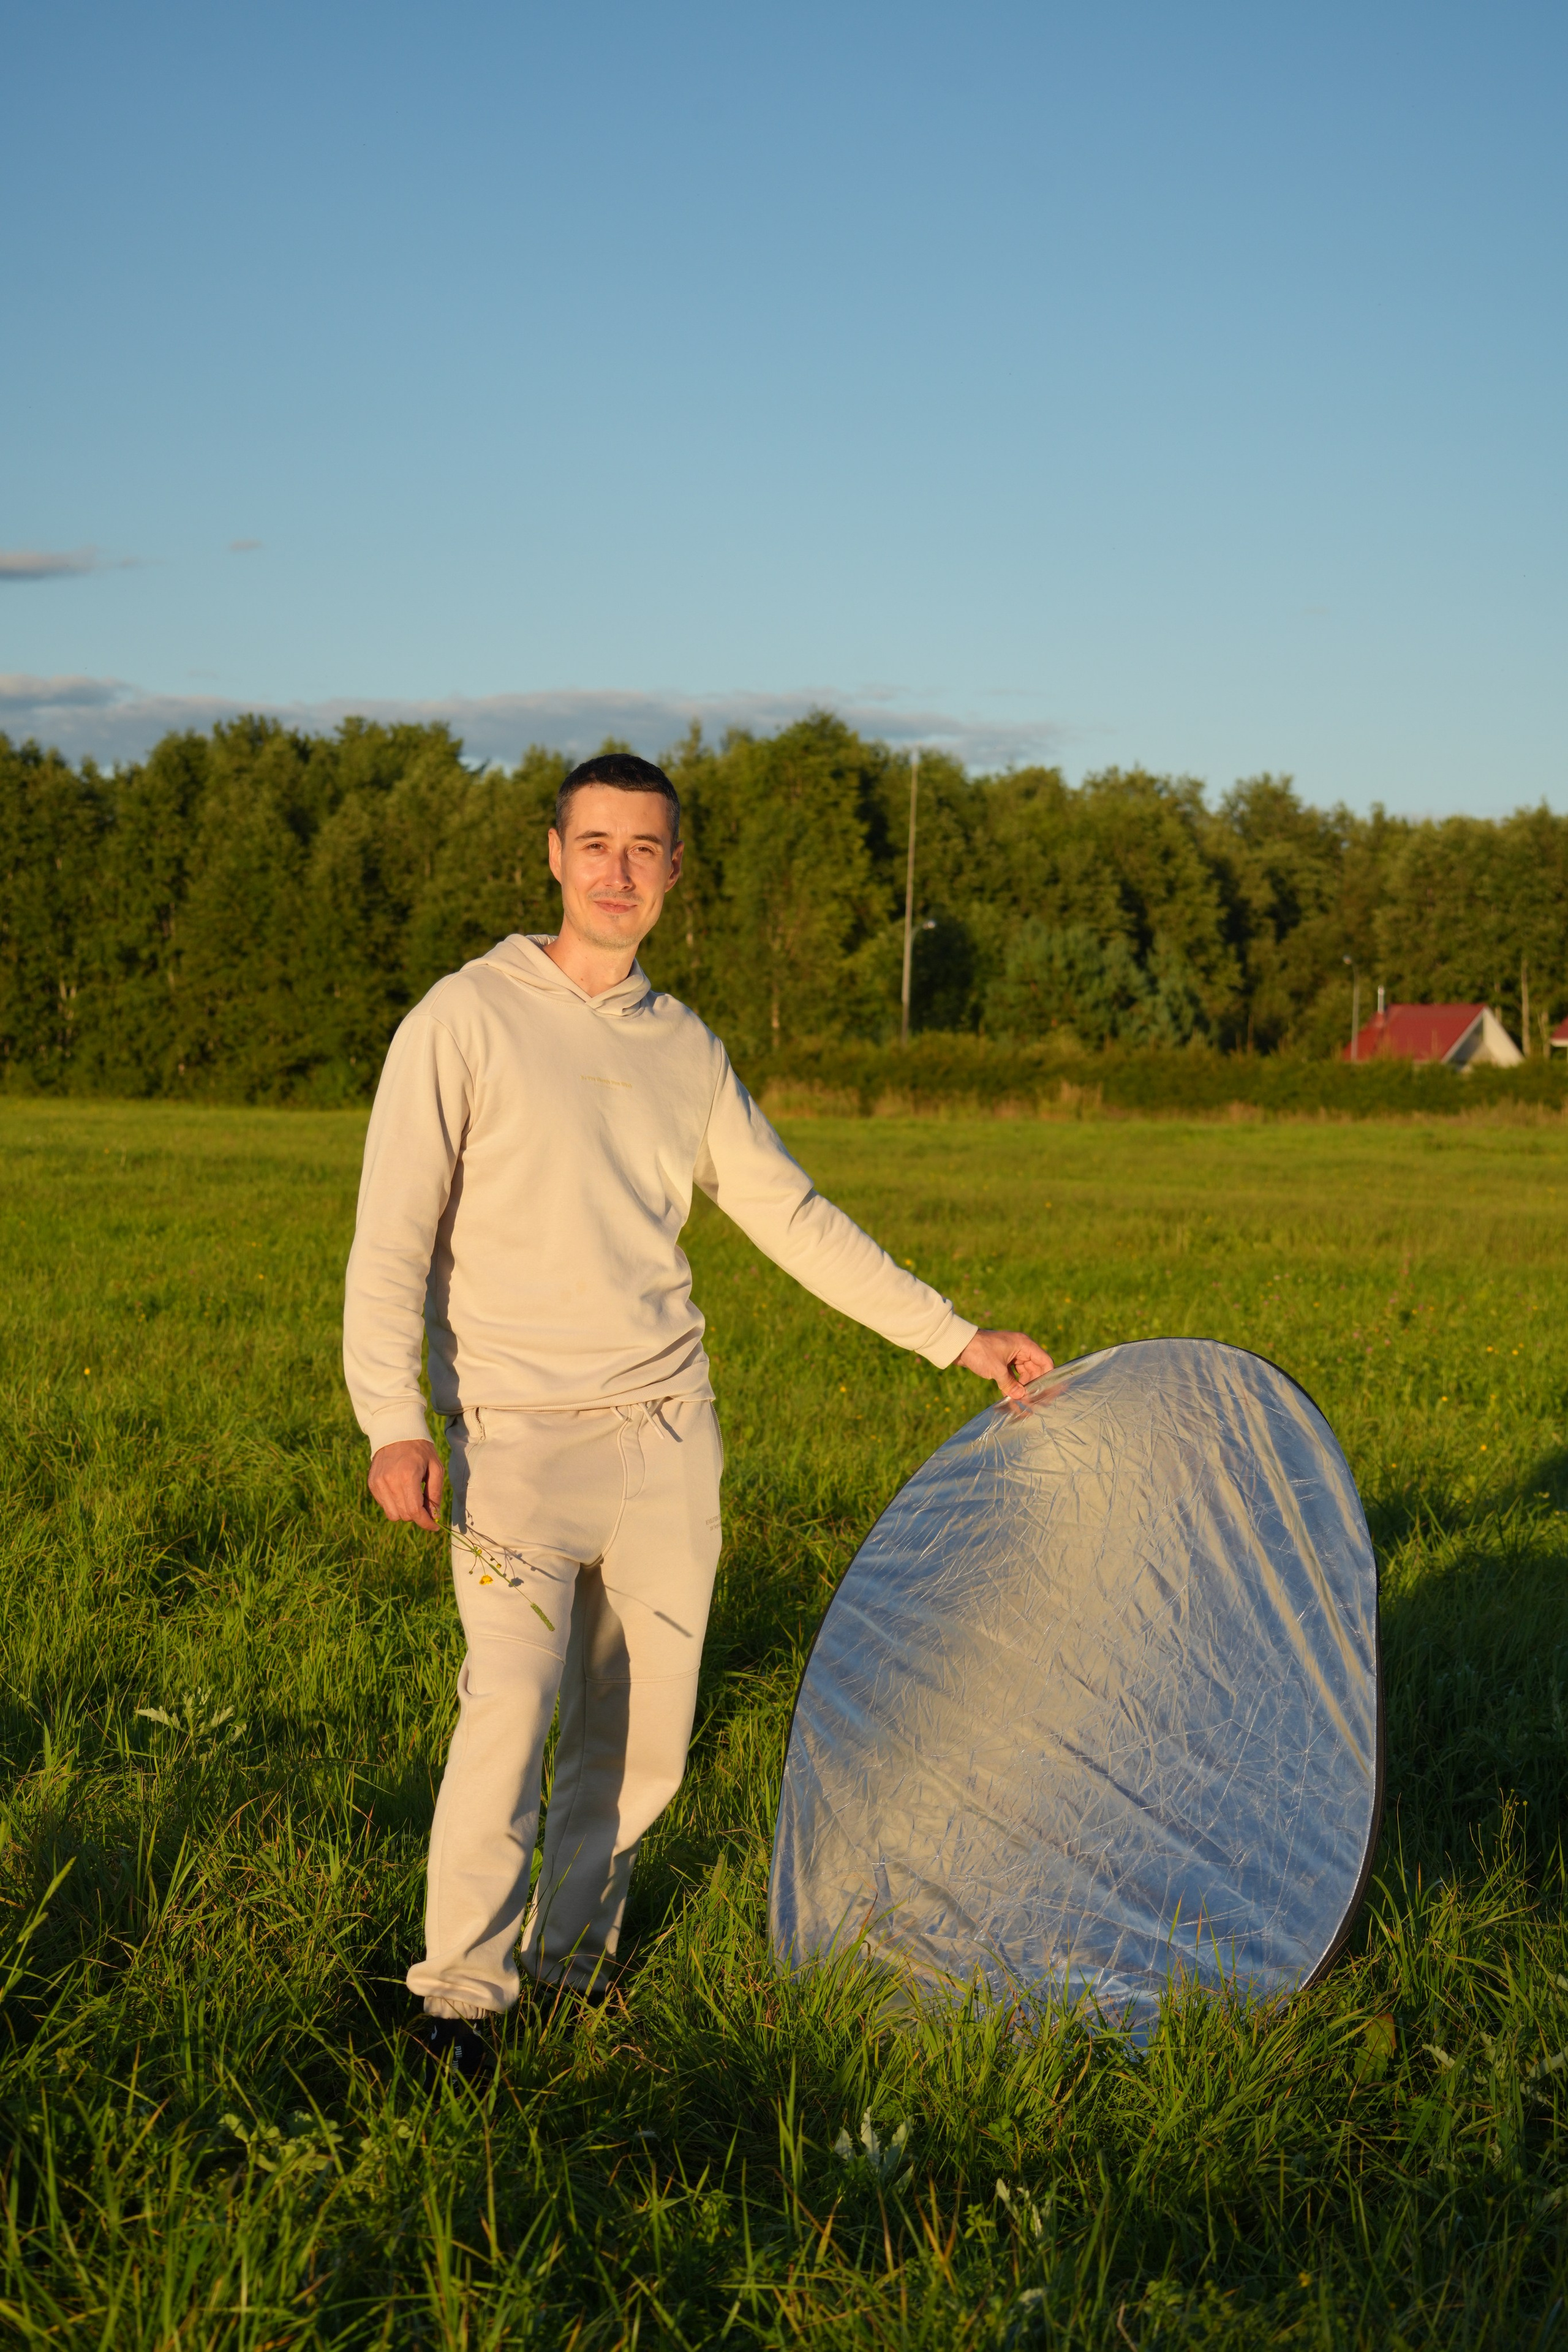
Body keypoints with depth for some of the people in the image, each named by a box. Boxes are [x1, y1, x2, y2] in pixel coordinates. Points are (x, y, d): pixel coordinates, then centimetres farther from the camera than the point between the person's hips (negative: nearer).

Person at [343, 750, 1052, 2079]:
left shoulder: (688, 1051, 12)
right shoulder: (469, 1019, -4)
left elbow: (792, 1215, 18)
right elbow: (392, 1236, -8)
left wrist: (953, 1337, 16)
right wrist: (393, 1421, -20)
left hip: (666, 1431, 5)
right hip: (518, 1432, -5)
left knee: (645, 1727, 6)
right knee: (512, 1708, -15)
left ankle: (573, 1953, 24)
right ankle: (463, 1985, 0)